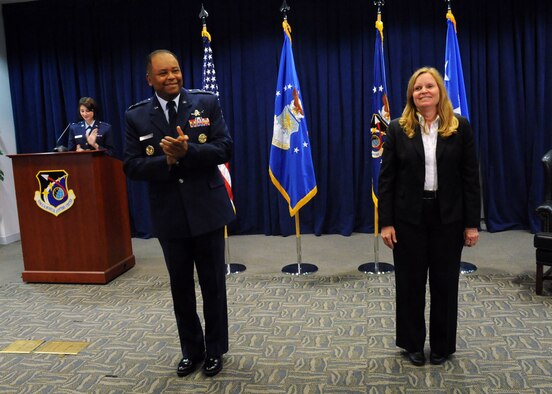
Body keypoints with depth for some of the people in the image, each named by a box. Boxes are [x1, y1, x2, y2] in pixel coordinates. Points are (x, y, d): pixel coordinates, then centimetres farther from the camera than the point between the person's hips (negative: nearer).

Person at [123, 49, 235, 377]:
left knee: (213, 283, 10)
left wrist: (188, 151, -23)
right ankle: (191, 350, 31)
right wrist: (166, 161, -20)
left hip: (206, 209, -1)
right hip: (169, 214, 2)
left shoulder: (207, 102, -2)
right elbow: (132, 167, -4)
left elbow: (225, 149, -9)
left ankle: (215, 350, 27)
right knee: (181, 286, 13)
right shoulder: (137, 116, 1)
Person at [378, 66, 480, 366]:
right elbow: (386, 178, -2)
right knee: (409, 282, 9)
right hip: (408, 217, 0)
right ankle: (412, 344, 28)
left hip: (448, 217, 1)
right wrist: (386, 223, -7)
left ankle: (442, 345, 29)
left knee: (445, 281, 11)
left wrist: (472, 223, -4)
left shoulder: (460, 127, 0)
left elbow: (470, 177, 0)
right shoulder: (398, 129, -1)